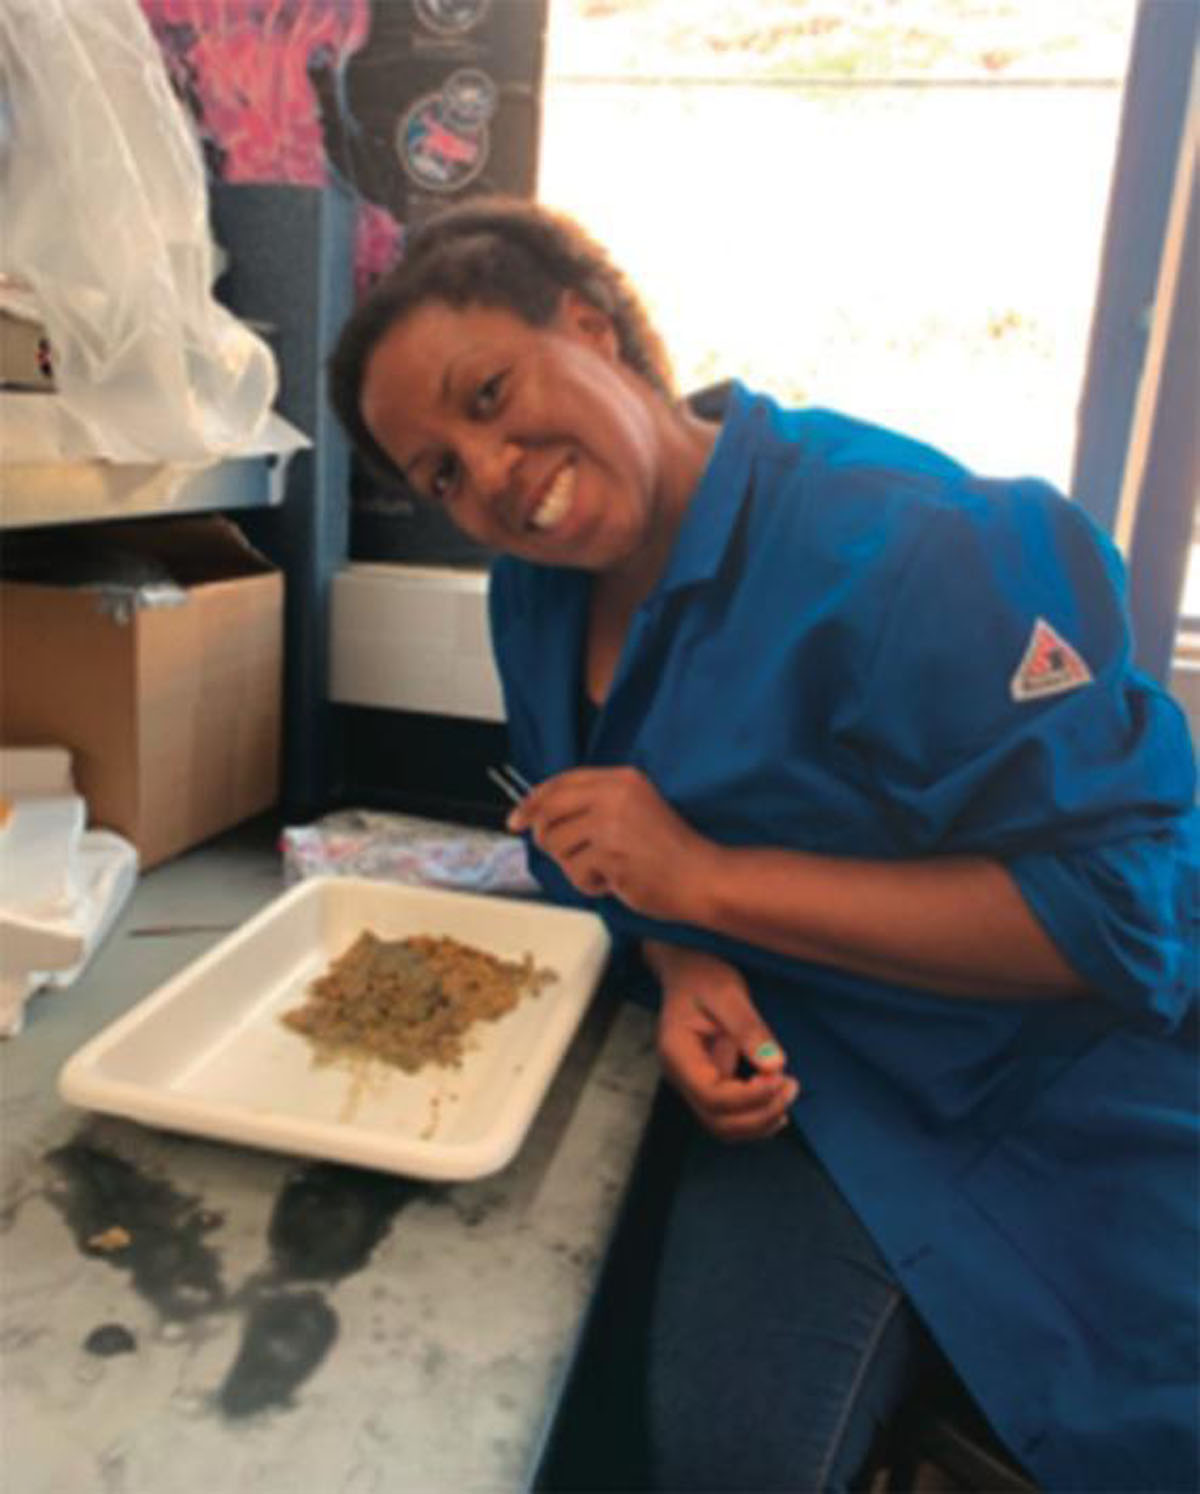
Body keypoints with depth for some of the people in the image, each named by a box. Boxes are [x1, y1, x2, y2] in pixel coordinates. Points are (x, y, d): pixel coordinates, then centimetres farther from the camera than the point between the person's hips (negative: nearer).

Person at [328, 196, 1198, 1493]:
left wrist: (705, 878, -27)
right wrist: (684, 969, -13)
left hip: (1084, 1119, -3)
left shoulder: (906, 546, -25)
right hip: (801, 1086, 4)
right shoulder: (537, 595, -1)